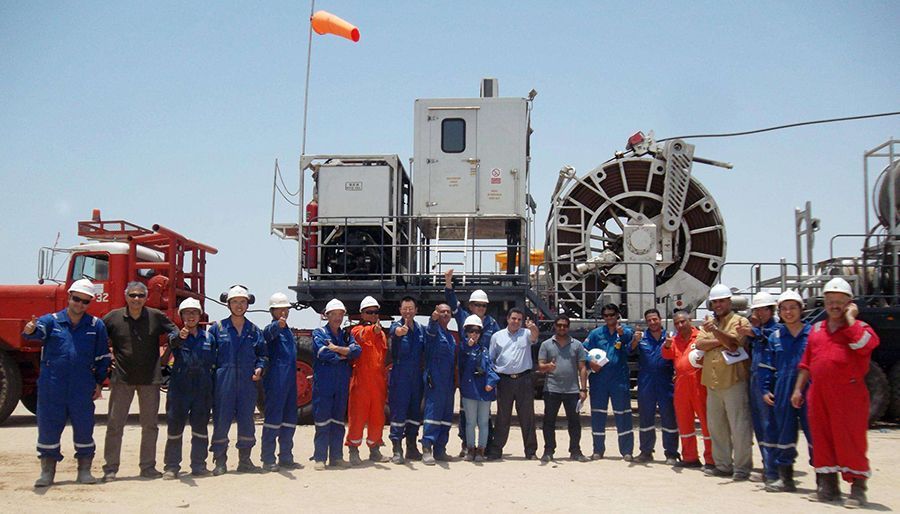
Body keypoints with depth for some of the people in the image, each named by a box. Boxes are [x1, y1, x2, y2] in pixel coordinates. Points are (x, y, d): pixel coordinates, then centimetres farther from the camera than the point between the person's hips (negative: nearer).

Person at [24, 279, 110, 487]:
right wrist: (30, 330, -42)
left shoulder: (96, 326, 4)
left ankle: (84, 470, 17)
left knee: (84, 427, 5)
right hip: (51, 387, 0)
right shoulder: (51, 321, 3)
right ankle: (47, 471, 17)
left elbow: (102, 357, 9)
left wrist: (99, 382, 6)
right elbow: (38, 331, -19)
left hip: (82, 389, 0)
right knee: (48, 427, 5)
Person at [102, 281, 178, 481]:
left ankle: (148, 466, 18)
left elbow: (174, 331, 9)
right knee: (115, 424, 0)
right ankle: (110, 468, 8)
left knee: (150, 425, 8)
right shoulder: (113, 317, -1)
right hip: (122, 378, -1)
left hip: (150, 378, 1)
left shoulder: (156, 316, -1)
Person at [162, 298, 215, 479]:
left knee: (200, 427, 7)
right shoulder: (177, 336, -1)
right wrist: (180, 338, -49)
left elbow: (214, 362, 16)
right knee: (174, 427, 1)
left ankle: (199, 466, 16)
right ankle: (171, 466, 9)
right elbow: (172, 344, -26)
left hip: (202, 389, 3)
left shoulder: (207, 337, 10)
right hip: (179, 388, -3)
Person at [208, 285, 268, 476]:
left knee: (246, 421, 7)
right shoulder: (218, 328, 5)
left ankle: (245, 460, 18)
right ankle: (220, 461, 9)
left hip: (247, 382, 2)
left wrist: (259, 368, -2)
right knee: (221, 421, -1)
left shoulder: (254, 330, 11)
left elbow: (262, 354, 16)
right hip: (224, 382, -2)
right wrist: (212, 372, -7)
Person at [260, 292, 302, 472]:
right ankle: (268, 460, -1)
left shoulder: (288, 330, 19)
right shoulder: (272, 328, -8)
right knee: (273, 418, -6)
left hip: (290, 380, 9)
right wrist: (278, 325, -56)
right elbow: (269, 333, -34)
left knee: (289, 420, 12)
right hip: (276, 380, -9)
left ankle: (286, 458, 20)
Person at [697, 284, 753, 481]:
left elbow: (733, 342, -16)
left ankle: (742, 468, 1)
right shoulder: (709, 323, 18)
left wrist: (716, 332, -29)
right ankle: (722, 465, 21)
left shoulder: (740, 321, 1)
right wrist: (721, 342, -10)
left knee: (739, 427, -5)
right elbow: (700, 344, 2)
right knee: (716, 427, 12)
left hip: (734, 381, -6)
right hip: (712, 383, 7)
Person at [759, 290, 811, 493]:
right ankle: (785, 478, 18)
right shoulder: (775, 337, 11)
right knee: (783, 434, 8)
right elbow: (766, 366, 13)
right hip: (782, 392, 3)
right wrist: (765, 390, 6)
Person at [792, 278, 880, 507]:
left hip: (849, 394, -5)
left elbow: (865, 344, -22)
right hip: (818, 394, 5)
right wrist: (798, 389, 14)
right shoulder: (816, 329, 17)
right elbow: (806, 363, 20)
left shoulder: (858, 327, 3)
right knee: (822, 439, 9)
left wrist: (850, 318, -10)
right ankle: (828, 487, 19)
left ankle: (858, 489, 5)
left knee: (851, 440, -4)